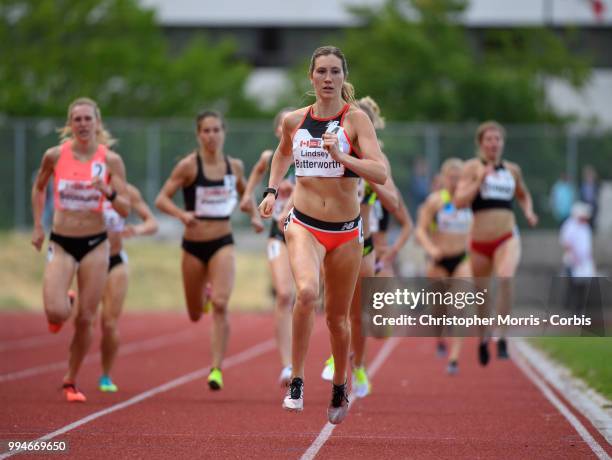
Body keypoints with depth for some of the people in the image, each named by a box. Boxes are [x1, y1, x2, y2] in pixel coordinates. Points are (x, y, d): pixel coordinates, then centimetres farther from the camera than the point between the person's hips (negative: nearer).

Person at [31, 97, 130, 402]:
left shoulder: (111, 160, -5)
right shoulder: (55, 156, -4)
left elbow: (125, 210, -5)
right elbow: (38, 188, 16)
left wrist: (109, 193, -24)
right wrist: (37, 226, 10)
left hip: (95, 244, 0)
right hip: (61, 243, 0)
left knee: (85, 320, 1)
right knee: (57, 313, -18)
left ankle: (71, 381, 20)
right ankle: (63, 307, 21)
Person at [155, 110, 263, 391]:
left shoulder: (234, 166, 2)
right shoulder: (188, 165, -9)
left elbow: (244, 192, 23)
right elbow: (161, 199, -12)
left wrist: (254, 215, 5)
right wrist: (181, 214, -31)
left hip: (222, 244, 1)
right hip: (193, 245, -1)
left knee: (221, 305, -20)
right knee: (195, 315, 14)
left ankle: (217, 368, -15)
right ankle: (205, 294, 52)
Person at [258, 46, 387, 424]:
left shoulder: (356, 119, -7)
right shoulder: (294, 120, 3)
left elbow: (381, 173, -17)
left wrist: (342, 156, -29)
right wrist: (272, 191, 15)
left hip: (346, 231, 0)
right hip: (304, 225, 0)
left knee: (338, 317, 11)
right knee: (306, 292, -28)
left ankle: (340, 387, 36)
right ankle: (297, 382, -18)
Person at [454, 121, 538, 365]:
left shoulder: (512, 170, 10)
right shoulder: (472, 167, 0)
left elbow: (523, 195, 29)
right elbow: (459, 201, -10)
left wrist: (528, 212, 9)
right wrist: (480, 179, -16)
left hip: (507, 238, 0)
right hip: (479, 241, 0)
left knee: (506, 277, -30)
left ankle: (502, 338, -24)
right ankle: (483, 340, 38)